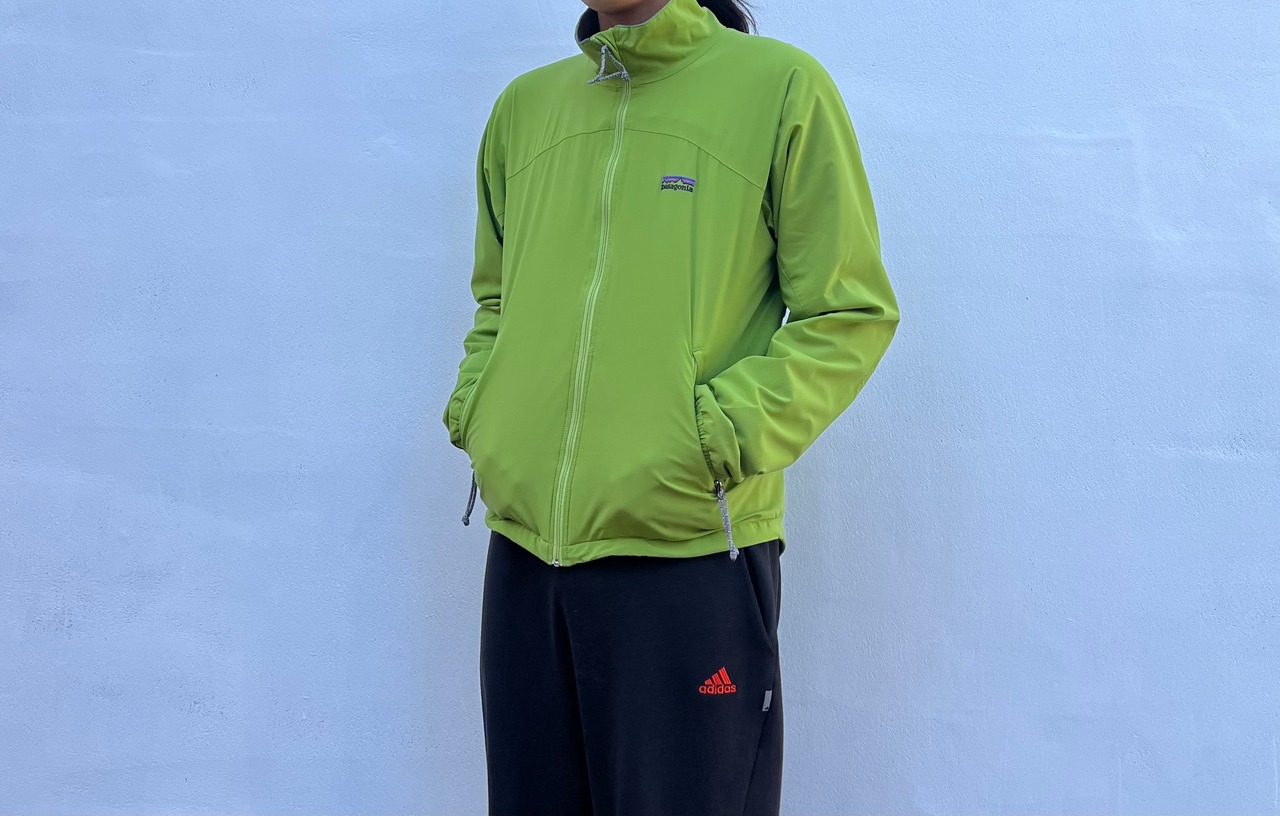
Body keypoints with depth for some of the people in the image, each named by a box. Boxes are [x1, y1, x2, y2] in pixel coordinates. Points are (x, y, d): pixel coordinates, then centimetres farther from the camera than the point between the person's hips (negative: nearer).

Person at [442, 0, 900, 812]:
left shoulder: (781, 84, -2)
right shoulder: (523, 105, 13)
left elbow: (850, 314, -2)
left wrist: (722, 435, -14)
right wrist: (474, 406, 7)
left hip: (690, 555, -5)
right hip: (524, 546, 5)